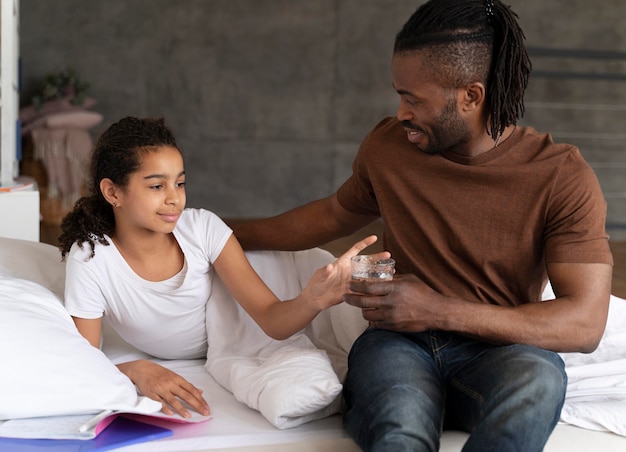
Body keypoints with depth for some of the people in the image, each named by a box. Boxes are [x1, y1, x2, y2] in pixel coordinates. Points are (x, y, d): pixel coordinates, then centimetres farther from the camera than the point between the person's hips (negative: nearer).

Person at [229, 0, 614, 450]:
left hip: (499, 350, 0)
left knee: (535, 379, -39)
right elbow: (334, 214, 26)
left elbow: (584, 324, -14)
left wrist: (441, 311, -22)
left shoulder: (564, 177, -8)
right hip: (400, 342, 0)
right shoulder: (387, 146, 5)